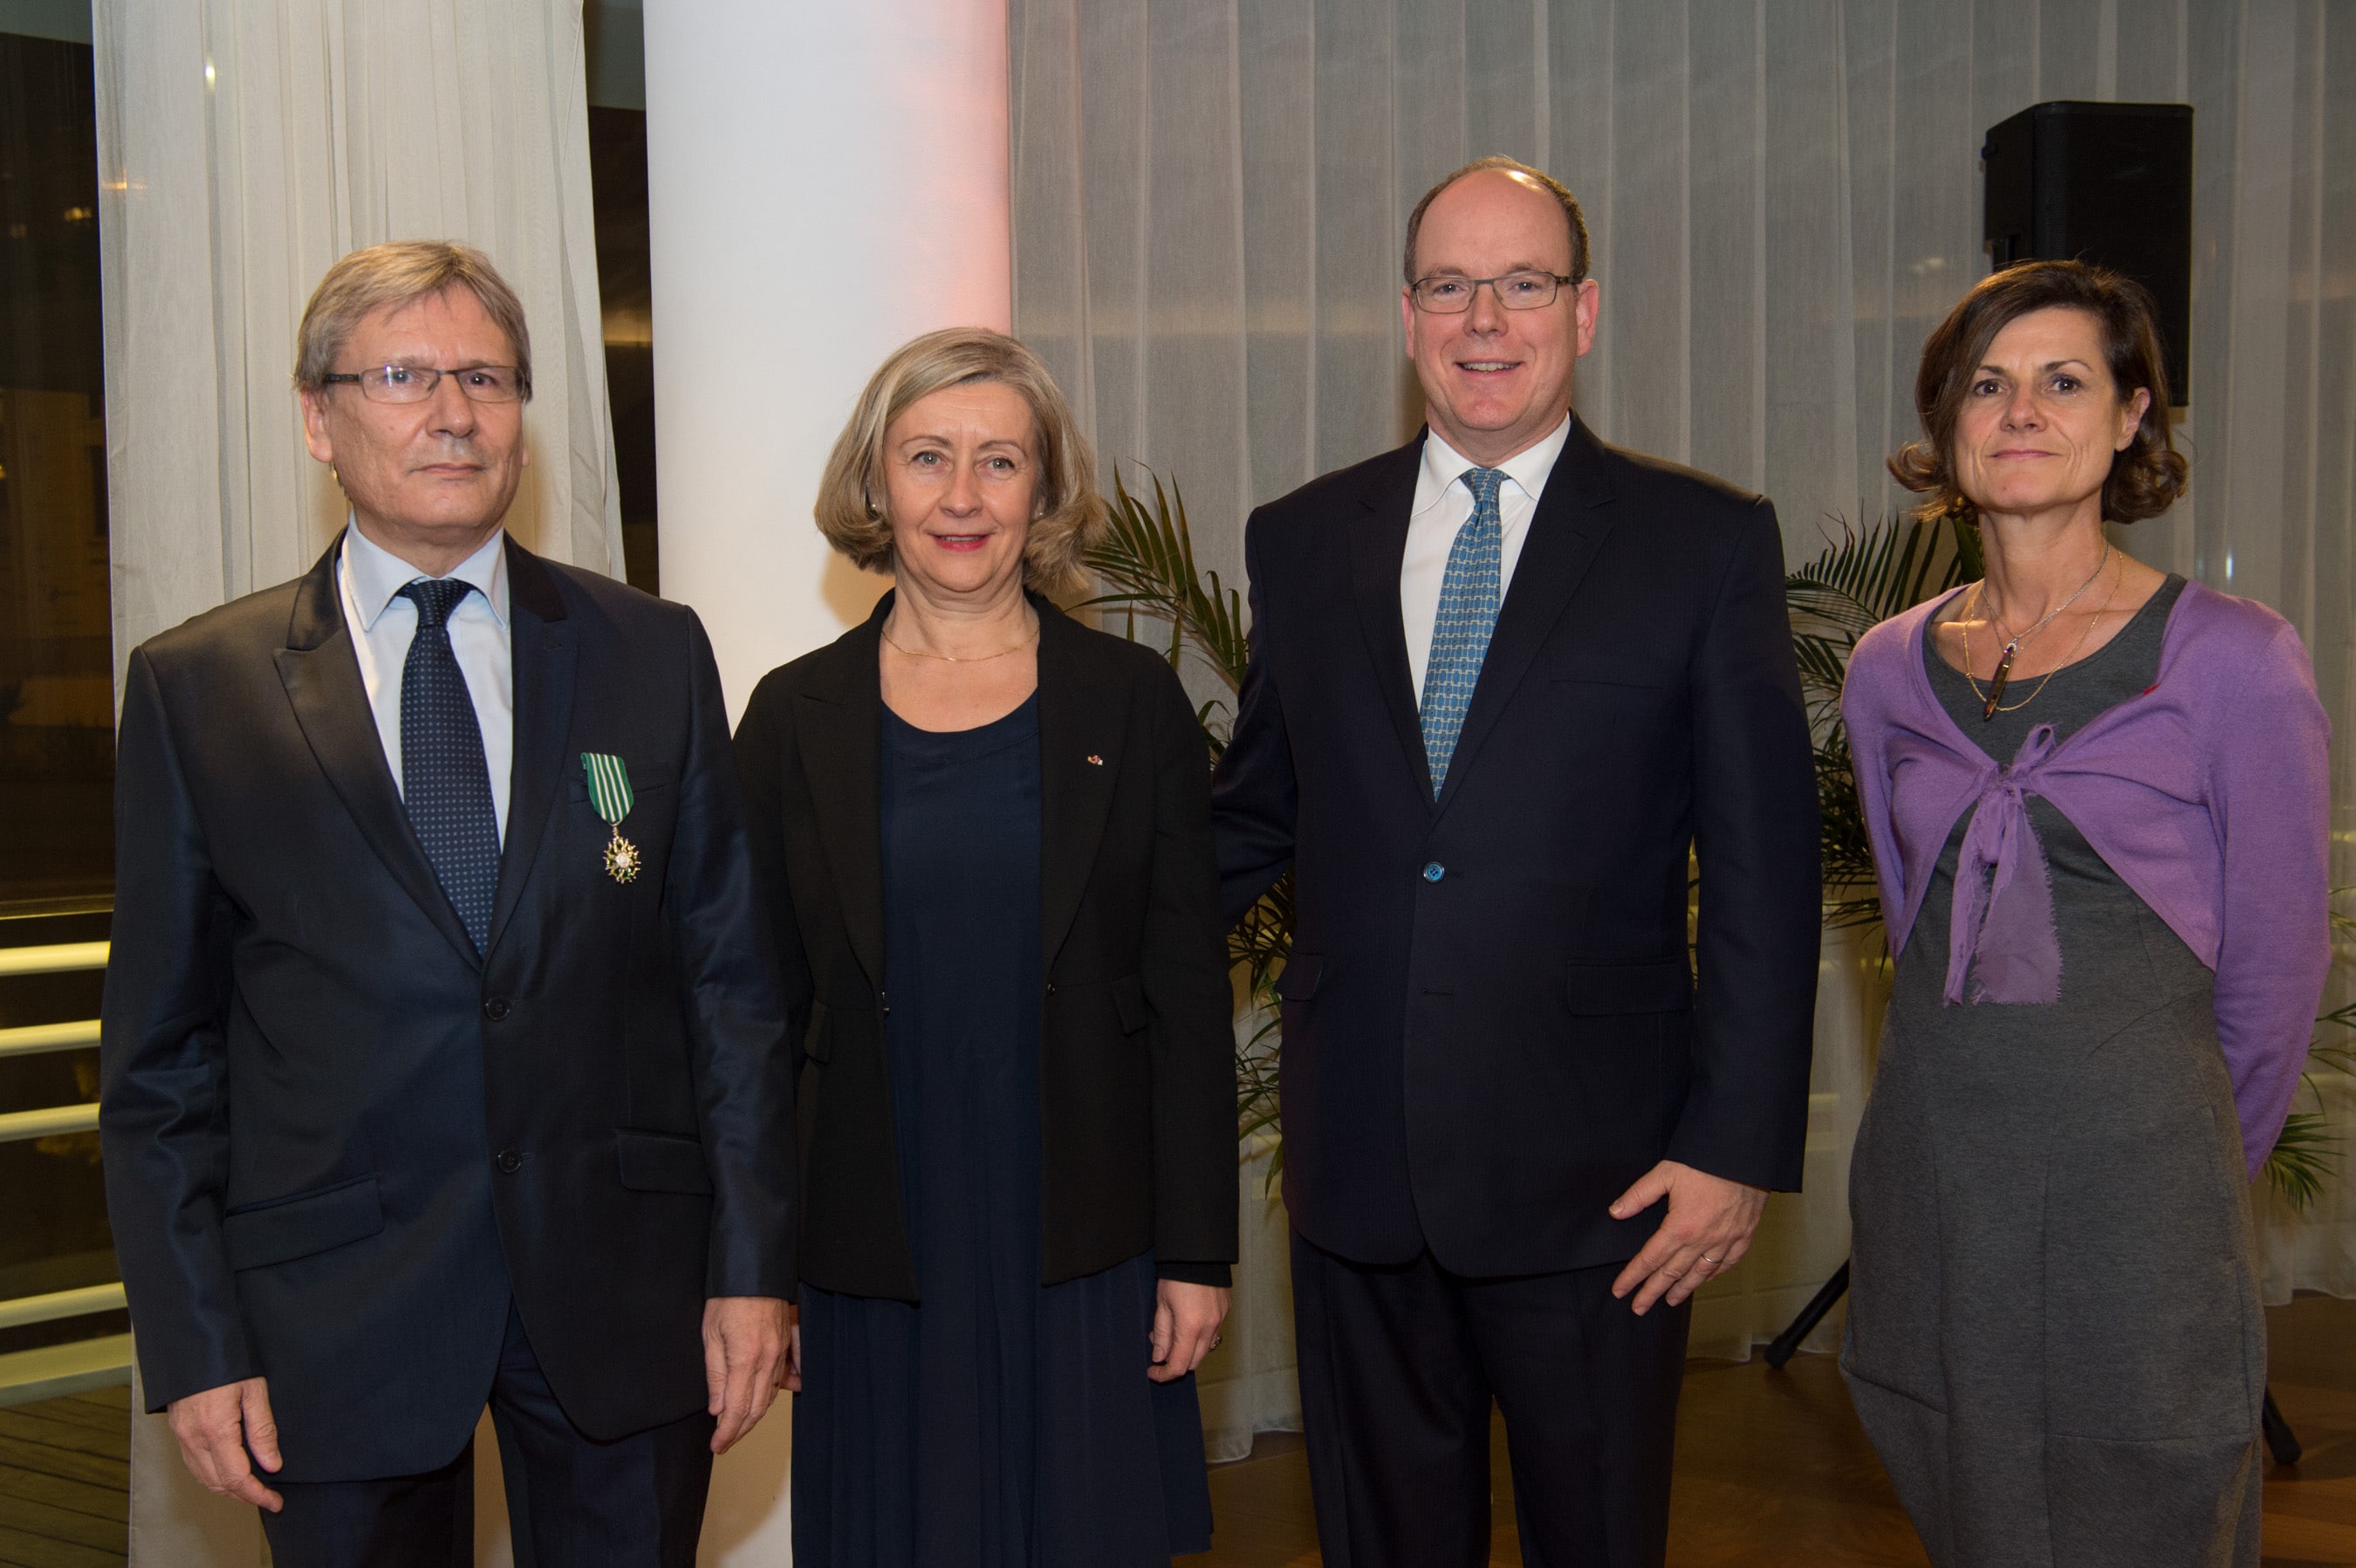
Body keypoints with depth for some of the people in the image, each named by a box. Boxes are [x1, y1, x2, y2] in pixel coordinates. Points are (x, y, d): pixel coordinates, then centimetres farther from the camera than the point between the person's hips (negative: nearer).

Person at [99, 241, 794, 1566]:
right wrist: (195, 1344, -2)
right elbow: (162, 1047, 2)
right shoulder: (196, 686, 0)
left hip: (624, 1287, 1)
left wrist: (754, 1265, -2)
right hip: (337, 1309, -1)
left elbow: (731, 975, 2)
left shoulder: (654, 653, 3)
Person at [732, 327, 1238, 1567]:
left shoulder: (1131, 701, 1)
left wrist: (1198, 1250, -4)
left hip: (1086, 1253, 0)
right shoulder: (795, 717, 2)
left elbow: (1189, 994, 0)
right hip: (874, 1260, 1)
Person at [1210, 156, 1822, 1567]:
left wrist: (1738, 1143, -9)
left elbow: (1763, 870, -5)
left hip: (1595, 1180, -2)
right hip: (1358, 1171, 3)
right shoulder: (1302, 541, 7)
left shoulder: (1707, 543, -2)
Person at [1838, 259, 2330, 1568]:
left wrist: (2194, 1169, 10)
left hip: (2134, 1171, -3)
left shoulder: (2234, 659, -5)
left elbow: (2274, 966, 1)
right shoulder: (1890, 668, 6)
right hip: (1927, 1166, 4)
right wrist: (1981, 1093, 15)